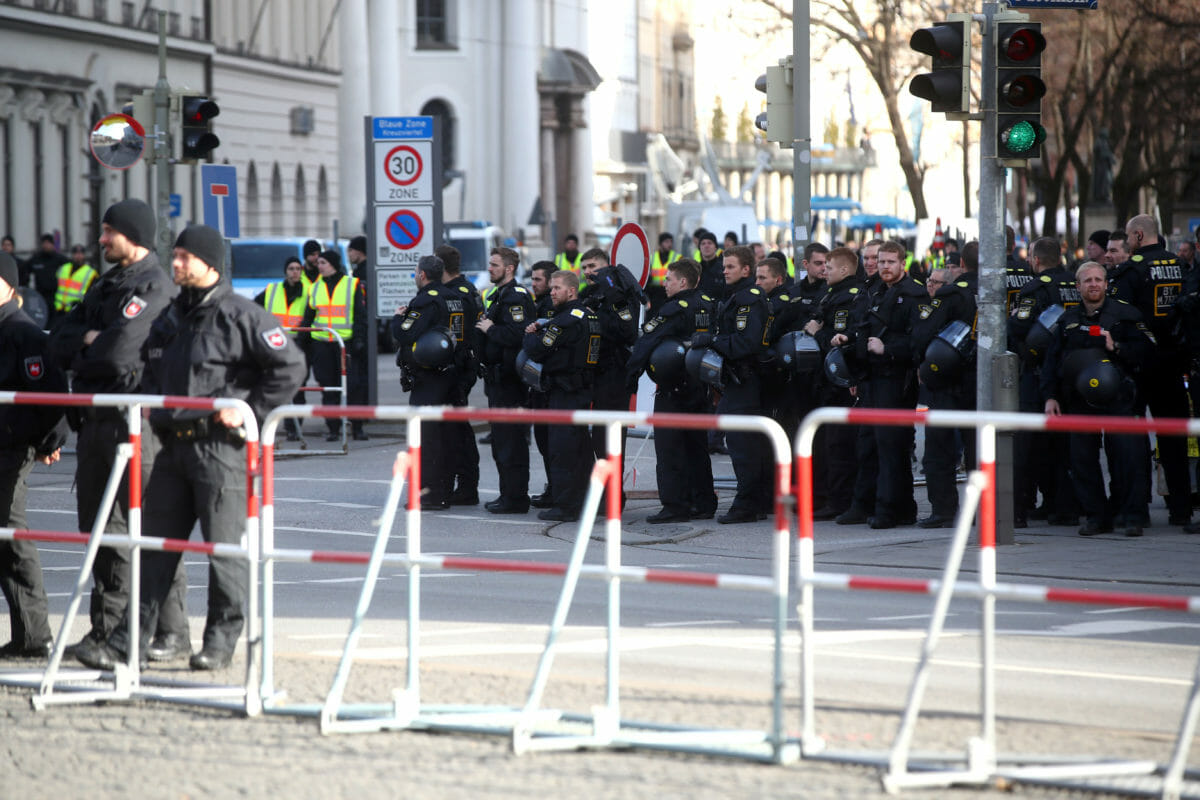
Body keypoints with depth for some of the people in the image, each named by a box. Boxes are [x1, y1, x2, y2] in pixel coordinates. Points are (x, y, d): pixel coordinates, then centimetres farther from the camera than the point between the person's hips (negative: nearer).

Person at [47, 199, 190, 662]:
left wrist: (81, 355, 0)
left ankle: (172, 632, -6)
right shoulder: (104, 288, 19)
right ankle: (107, 629, 19)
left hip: (136, 423, -9)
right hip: (95, 422, 9)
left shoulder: (154, 288, -10)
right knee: (100, 528, 12)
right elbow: (59, 344, 12)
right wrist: (91, 341, -9)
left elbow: (118, 352, -20)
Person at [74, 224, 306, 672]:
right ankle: (126, 643, 6)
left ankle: (221, 641, 8)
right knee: (157, 547, 6)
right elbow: (151, 369, 32)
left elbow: (289, 367, -10)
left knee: (224, 548, -2)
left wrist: (250, 410, -11)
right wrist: (155, 413, 16)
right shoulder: (171, 318, 16)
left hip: (220, 447, -7)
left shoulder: (241, 316, -7)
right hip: (173, 446, 7)